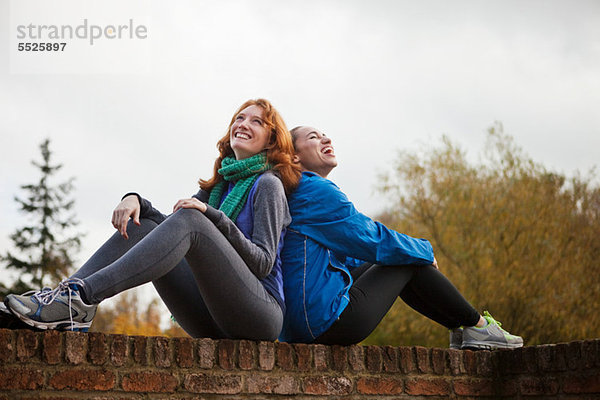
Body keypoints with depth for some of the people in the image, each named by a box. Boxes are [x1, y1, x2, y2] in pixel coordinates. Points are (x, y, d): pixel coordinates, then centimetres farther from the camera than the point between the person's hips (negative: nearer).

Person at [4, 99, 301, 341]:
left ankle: (81, 295, -40)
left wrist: (212, 217, -19)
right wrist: (135, 199, -6)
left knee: (189, 221, -27)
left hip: (259, 314, -7)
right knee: (140, 225, -1)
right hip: (213, 324, 7)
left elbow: (264, 262, -9)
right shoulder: (219, 185, 24)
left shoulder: (268, 183, 2)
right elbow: (170, 229, 13)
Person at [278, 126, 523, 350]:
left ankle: (460, 330, 24)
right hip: (331, 320, -10)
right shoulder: (318, 190, -12)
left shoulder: (292, 195, 19)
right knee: (410, 261, 4)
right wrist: (426, 251, 7)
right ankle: (478, 326, 16)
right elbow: (373, 240, -11)